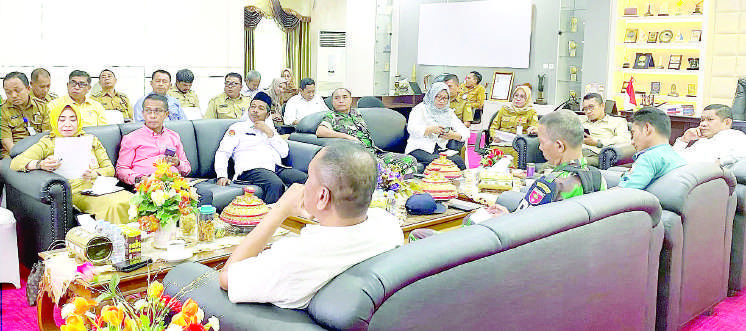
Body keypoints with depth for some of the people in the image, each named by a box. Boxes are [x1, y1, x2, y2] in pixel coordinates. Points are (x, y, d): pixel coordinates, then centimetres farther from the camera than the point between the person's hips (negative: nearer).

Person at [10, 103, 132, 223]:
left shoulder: (91, 140, 24)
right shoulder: (48, 143, 15)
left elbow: (110, 169, 16)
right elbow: (15, 163, 2)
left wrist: (93, 174, -8)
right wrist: (41, 164, -20)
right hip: (76, 193, -3)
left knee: (128, 201, -32)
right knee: (113, 206, -35)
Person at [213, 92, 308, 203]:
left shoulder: (270, 128, 30)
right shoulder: (237, 127, 18)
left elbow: (284, 153, 17)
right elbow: (222, 153, 7)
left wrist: (269, 132, 7)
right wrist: (222, 176, -11)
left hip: (277, 168, 5)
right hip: (252, 169, -5)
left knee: (305, 179, -24)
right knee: (277, 185, -38)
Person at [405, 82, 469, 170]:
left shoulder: (449, 112, 20)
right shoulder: (420, 109, 7)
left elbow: (465, 133, 10)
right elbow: (412, 128, -11)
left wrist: (453, 135, -14)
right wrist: (431, 129, -29)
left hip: (441, 149, 4)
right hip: (420, 148, -4)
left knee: (458, 160, -27)